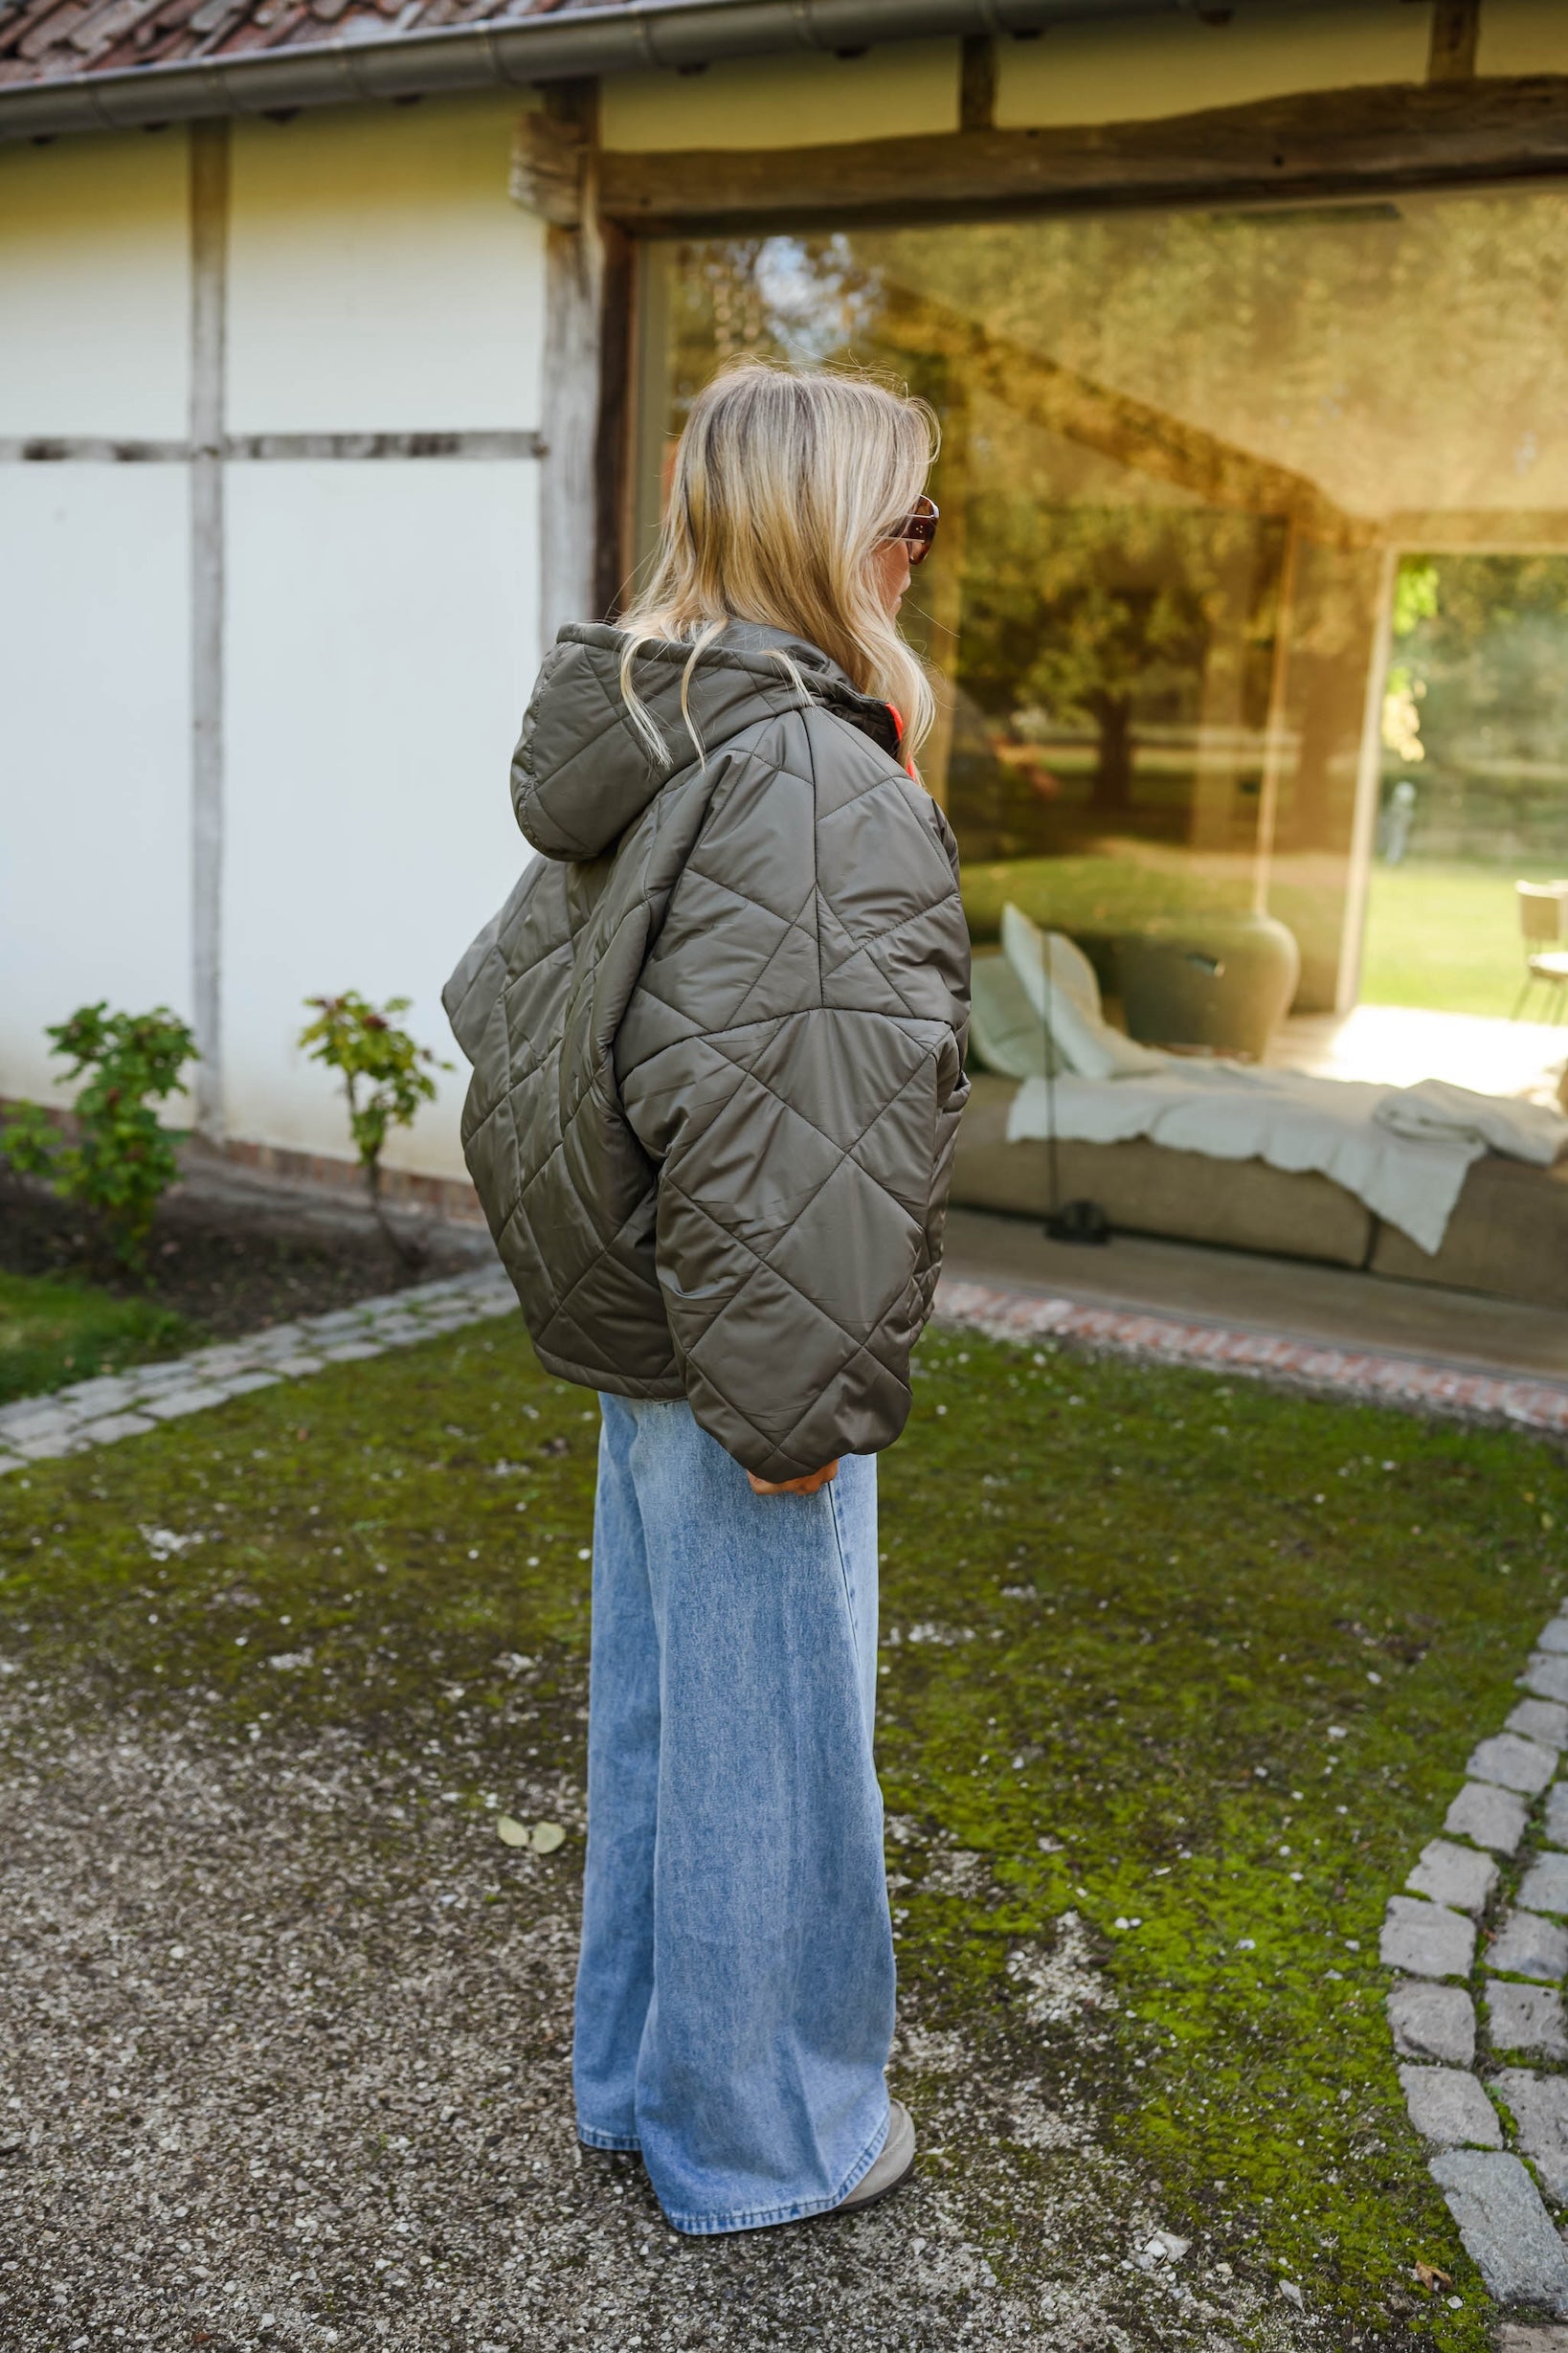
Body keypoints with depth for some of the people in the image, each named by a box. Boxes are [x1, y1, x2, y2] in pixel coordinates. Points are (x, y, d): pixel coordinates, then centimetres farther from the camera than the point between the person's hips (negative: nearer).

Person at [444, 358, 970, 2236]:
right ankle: (758, 2133, 29)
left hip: (635, 1326, 10)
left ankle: (635, 2069, 41)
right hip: (732, 1356, -10)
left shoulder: (644, 750, 9)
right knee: (769, 1731, 8)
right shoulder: (824, 786, -22)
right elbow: (802, 1134, -26)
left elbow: (498, 1000, 16)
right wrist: (802, 1401, -18)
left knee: (655, 1707, 22)